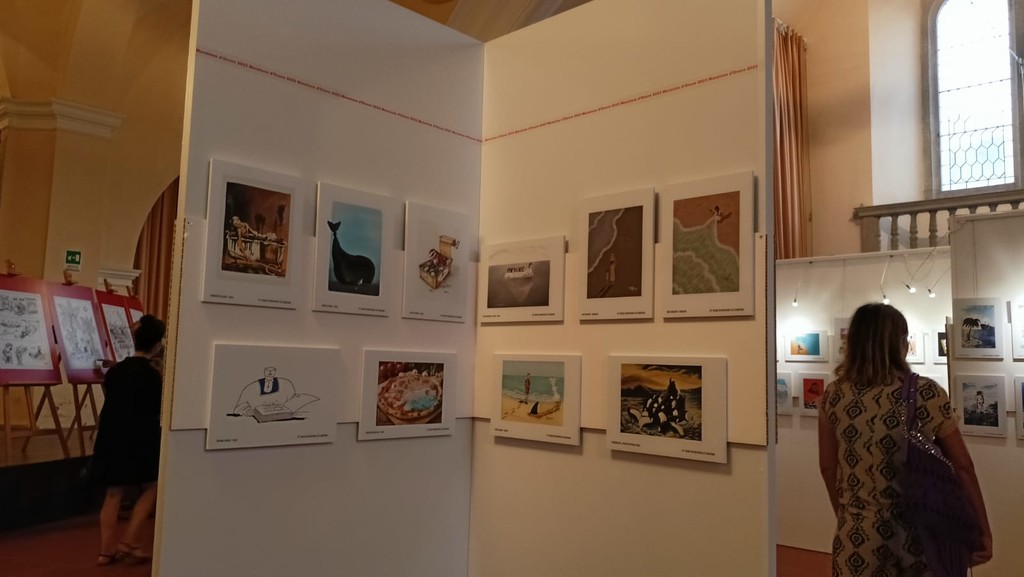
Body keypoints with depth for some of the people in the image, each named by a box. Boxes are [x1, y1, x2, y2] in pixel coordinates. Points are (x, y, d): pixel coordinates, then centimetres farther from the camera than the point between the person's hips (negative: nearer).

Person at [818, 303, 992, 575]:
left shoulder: (833, 396, -6)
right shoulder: (927, 394, -11)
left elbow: (827, 466, 2)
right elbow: (962, 467, -6)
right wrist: (983, 531, 3)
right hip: (918, 533, -1)